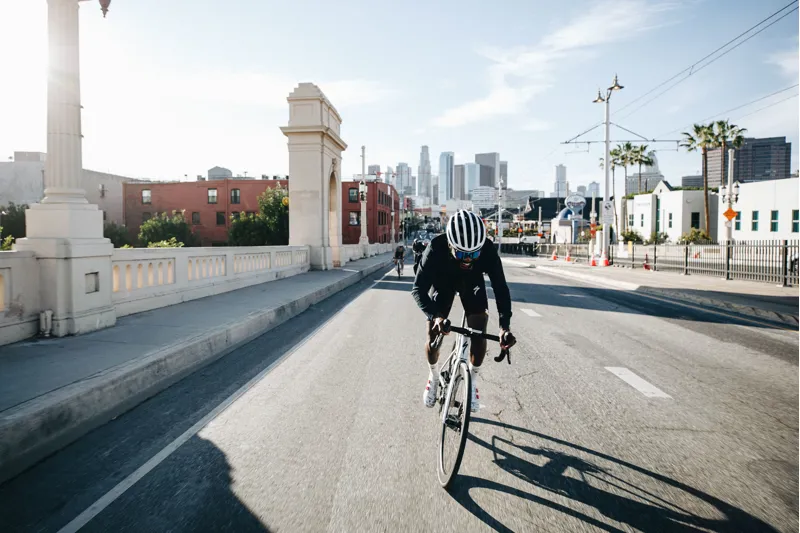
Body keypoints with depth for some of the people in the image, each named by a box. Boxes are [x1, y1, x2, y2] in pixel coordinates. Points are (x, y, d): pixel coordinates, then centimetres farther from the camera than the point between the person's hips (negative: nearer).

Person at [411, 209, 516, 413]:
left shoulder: (487, 249, -36)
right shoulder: (436, 248, -39)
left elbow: (500, 287, -31)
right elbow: (418, 289, -36)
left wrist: (505, 325, -45)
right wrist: (435, 316, -54)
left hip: (472, 283, 1)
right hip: (443, 282, -1)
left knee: (479, 333, -14)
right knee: (433, 336, -8)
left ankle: (472, 380, 11)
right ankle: (433, 376, 22)